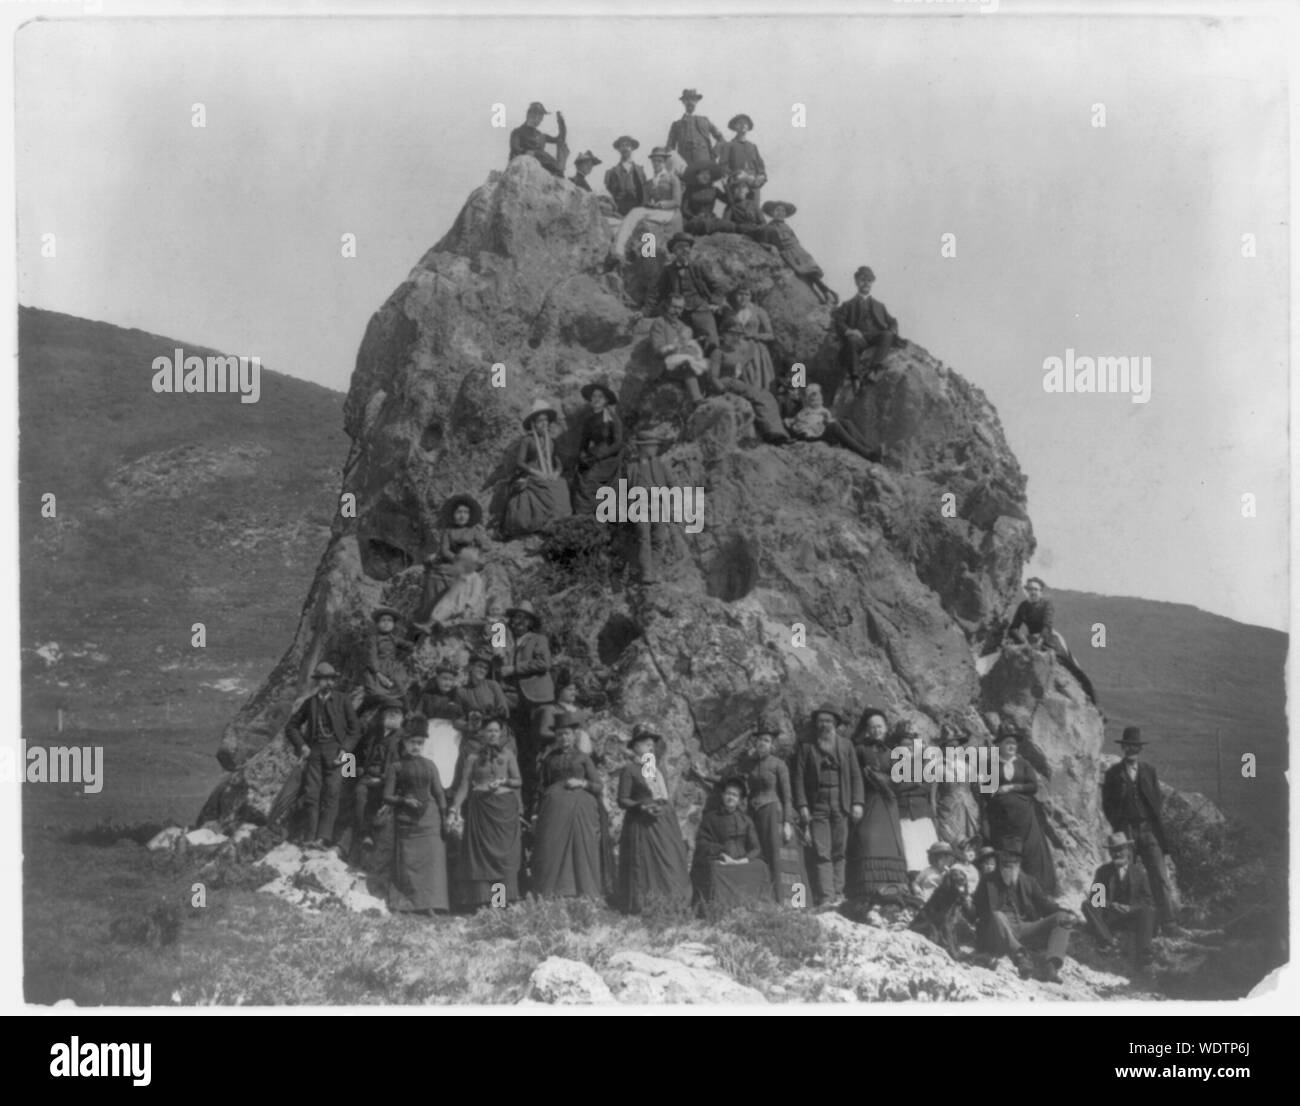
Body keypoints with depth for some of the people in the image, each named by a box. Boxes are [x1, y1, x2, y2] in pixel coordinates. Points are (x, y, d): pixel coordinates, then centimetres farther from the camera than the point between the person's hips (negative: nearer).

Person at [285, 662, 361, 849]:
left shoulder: (343, 701, 7)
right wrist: (301, 745, 3)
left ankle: (323, 838, -16)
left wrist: (345, 749, -6)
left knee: (331, 794, -11)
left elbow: (354, 730, 9)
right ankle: (309, 839, -7)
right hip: (314, 751, 2)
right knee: (311, 794, -7)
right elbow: (291, 726, 18)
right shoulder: (310, 702, 13)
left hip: (335, 753, -2)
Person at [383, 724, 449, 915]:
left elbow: (439, 793, 14)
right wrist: (404, 801, -15)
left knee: (431, 859, -7)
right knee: (406, 862, -5)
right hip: (405, 820, -2)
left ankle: (428, 906, -7)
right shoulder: (396, 767, 5)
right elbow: (387, 797, 2)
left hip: (429, 819, 2)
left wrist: (445, 816, 5)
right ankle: (400, 906, -1)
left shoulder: (429, 765, 13)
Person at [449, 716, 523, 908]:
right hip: (481, 807, -1)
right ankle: (483, 900, -3)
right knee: (481, 852, -4)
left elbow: (519, 781, 5)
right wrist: (455, 807, -8)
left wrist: (504, 781, -13)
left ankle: (504, 898, 1)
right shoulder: (474, 757, 5)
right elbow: (464, 784, 2)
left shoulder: (507, 755, 7)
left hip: (505, 807, 1)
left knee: (505, 851, -2)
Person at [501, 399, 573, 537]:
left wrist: (556, 472, -4)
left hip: (550, 480, 5)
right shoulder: (527, 440, 0)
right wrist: (537, 473, -14)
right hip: (532, 479, -5)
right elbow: (519, 463, -5)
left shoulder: (551, 440, 15)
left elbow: (556, 461, 17)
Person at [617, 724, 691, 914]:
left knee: (670, 862, 2)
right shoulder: (629, 770, -2)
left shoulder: (658, 767, 17)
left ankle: (667, 905, 5)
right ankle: (643, 906, -2)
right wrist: (643, 806, -19)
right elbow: (622, 801, -6)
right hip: (641, 824, -6)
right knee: (644, 865, -8)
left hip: (664, 820, 6)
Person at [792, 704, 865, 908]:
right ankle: (825, 897, -11)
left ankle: (838, 894, 10)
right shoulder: (806, 748, 7)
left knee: (839, 852, 4)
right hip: (817, 807, -2)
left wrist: (857, 802, -1)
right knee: (822, 853, -8)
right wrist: (802, 806, -7)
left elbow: (856, 775, 9)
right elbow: (798, 778, 3)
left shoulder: (846, 746, 12)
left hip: (841, 806, 2)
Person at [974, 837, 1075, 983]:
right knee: (998, 916, -37)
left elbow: (1045, 904, 10)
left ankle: (1052, 965, -36)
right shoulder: (988, 883, 10)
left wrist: (1065, 914, -10)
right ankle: (1020, 956, -53)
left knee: (1061, 918, -15)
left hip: (1025, 930, 4)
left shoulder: (1028, 881, 20)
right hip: (1001, 935, -4)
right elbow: (981, 913, 1)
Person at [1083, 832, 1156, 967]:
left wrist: (1131, 908, -14)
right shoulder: (1103, 872, 10)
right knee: (1087, 904, -26)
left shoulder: (1138, 871, 10)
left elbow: (1147, 899, 6)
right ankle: (1107, 941, -41)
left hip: (1132, 916, 0)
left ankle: (1142, 955, -44)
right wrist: (1110, 905, -17)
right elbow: (1094, 897, 2)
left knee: (1148, 912, -32)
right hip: (1108, 919, 0)